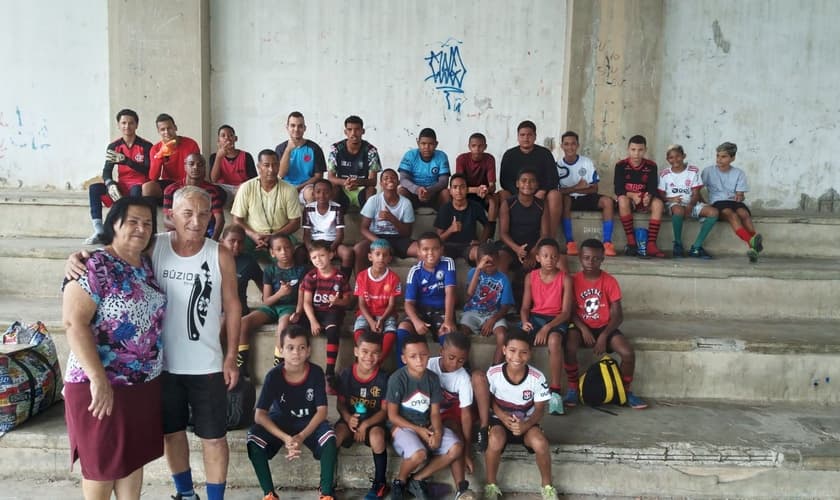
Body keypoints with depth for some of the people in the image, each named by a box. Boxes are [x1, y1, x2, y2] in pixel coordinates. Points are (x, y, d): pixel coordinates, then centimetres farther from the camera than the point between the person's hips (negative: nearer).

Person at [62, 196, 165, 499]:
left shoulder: (147, 266, 7)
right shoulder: (93, 267, -15)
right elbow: (74, 323, -22)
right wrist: (97, 378, -26)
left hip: (145, 383, 7)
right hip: (101, 384, -7)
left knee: (135, 456, 17)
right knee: (102, 462, 9)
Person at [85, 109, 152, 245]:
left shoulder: (146, 146, -5)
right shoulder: (114, 146, 7)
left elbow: (148, 171, -15)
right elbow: (106, 171, 2)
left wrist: (125, 161, -26)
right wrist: (110, 184, -21)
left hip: (140, 186, -5)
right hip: (122, 186, 5)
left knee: (135, 190, -39)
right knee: (94, 188, -17)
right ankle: (99, 232, -23)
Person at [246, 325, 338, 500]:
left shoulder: (316, 372, -18)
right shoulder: (274, 375, -19)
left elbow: (322, 410, -17)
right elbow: (259, 415, -21)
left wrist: (301, 436, -32)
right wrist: (285, 438, -33)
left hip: (308, 422, 0)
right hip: (280, 421, 1)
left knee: (329, 438, -32)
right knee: (254, 438, -29)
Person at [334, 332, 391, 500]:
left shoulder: (383, 378, -10)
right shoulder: (346, 374, -6)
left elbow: (385, 410, -8)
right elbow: (340, 403, 0)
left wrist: (365, 424, -21)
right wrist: (348, 418, -21)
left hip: (373, 421, -1)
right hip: (350, 419, 2)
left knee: (377, 438, -34)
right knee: (333, 437, -30)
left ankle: (380, 482, -8)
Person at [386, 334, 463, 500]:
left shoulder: (433, 378, -1)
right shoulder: (397, 379, -16)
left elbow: (435, 412, 0)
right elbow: (393, 416, -12)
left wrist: (437, 432, -20)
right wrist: (418, 430, -18)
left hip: (427, 426, 6)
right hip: (402, 426, -5)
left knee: (456, 448, -16)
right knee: (419, 454, -35)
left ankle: (417, 479, 1)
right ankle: (400, 481, 1)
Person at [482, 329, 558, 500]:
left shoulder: (537, 377, -16)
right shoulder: (493, 373, -17)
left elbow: (540, 408, -7)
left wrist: (526, 425, -25)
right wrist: (502, 416, -20)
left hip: (526, 422, 1)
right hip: (500, 419, -1)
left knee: (541, 443, -28)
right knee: (495, 441, -33)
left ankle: (547, 486, 1)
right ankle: (491, 486, -7)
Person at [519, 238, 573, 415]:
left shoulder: (565, 279, -5)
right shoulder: (531, 277, 3)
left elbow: (566, 312, -10)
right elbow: (525, 307, 4)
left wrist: (547, 327, -23)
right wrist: (525, 322, -18)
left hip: (557, 319, -3)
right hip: (535, 317, 3)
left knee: (554, 340, -37)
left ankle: (555, 390, -26)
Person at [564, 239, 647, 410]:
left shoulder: (610, 281, -4)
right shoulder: (574, 280, -3)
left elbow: (618, 315, -7)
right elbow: (571, 311, -3)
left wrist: (603, 336, -20)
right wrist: (583, 329, -21)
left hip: (605, 327, 1)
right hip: (581, 327, 0)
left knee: (629, 353, -22)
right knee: (569, 348, -32)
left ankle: (625, 391, 5)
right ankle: (573, 389, -10)